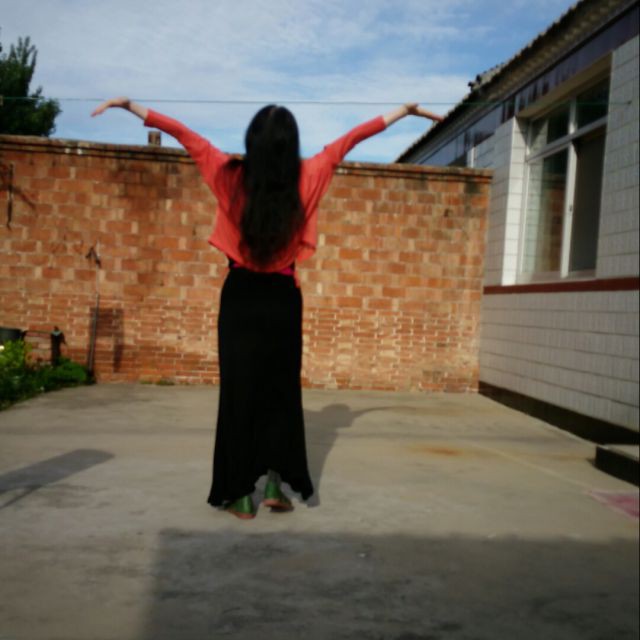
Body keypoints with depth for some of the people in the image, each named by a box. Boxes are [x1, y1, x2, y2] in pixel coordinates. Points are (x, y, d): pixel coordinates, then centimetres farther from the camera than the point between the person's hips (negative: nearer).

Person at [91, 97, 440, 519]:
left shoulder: (231, 176, -7)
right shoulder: (307, 179, -6)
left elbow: (184, 134, 2)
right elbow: (350, 139, 5)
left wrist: (131, 106, 12)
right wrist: (404, 111, 14)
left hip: (241, 296, 0)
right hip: (283, 299, 1)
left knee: (239, 391, 5)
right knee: (282, 392, 13)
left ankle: (242, 494, 8)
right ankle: (276, 483, 13)